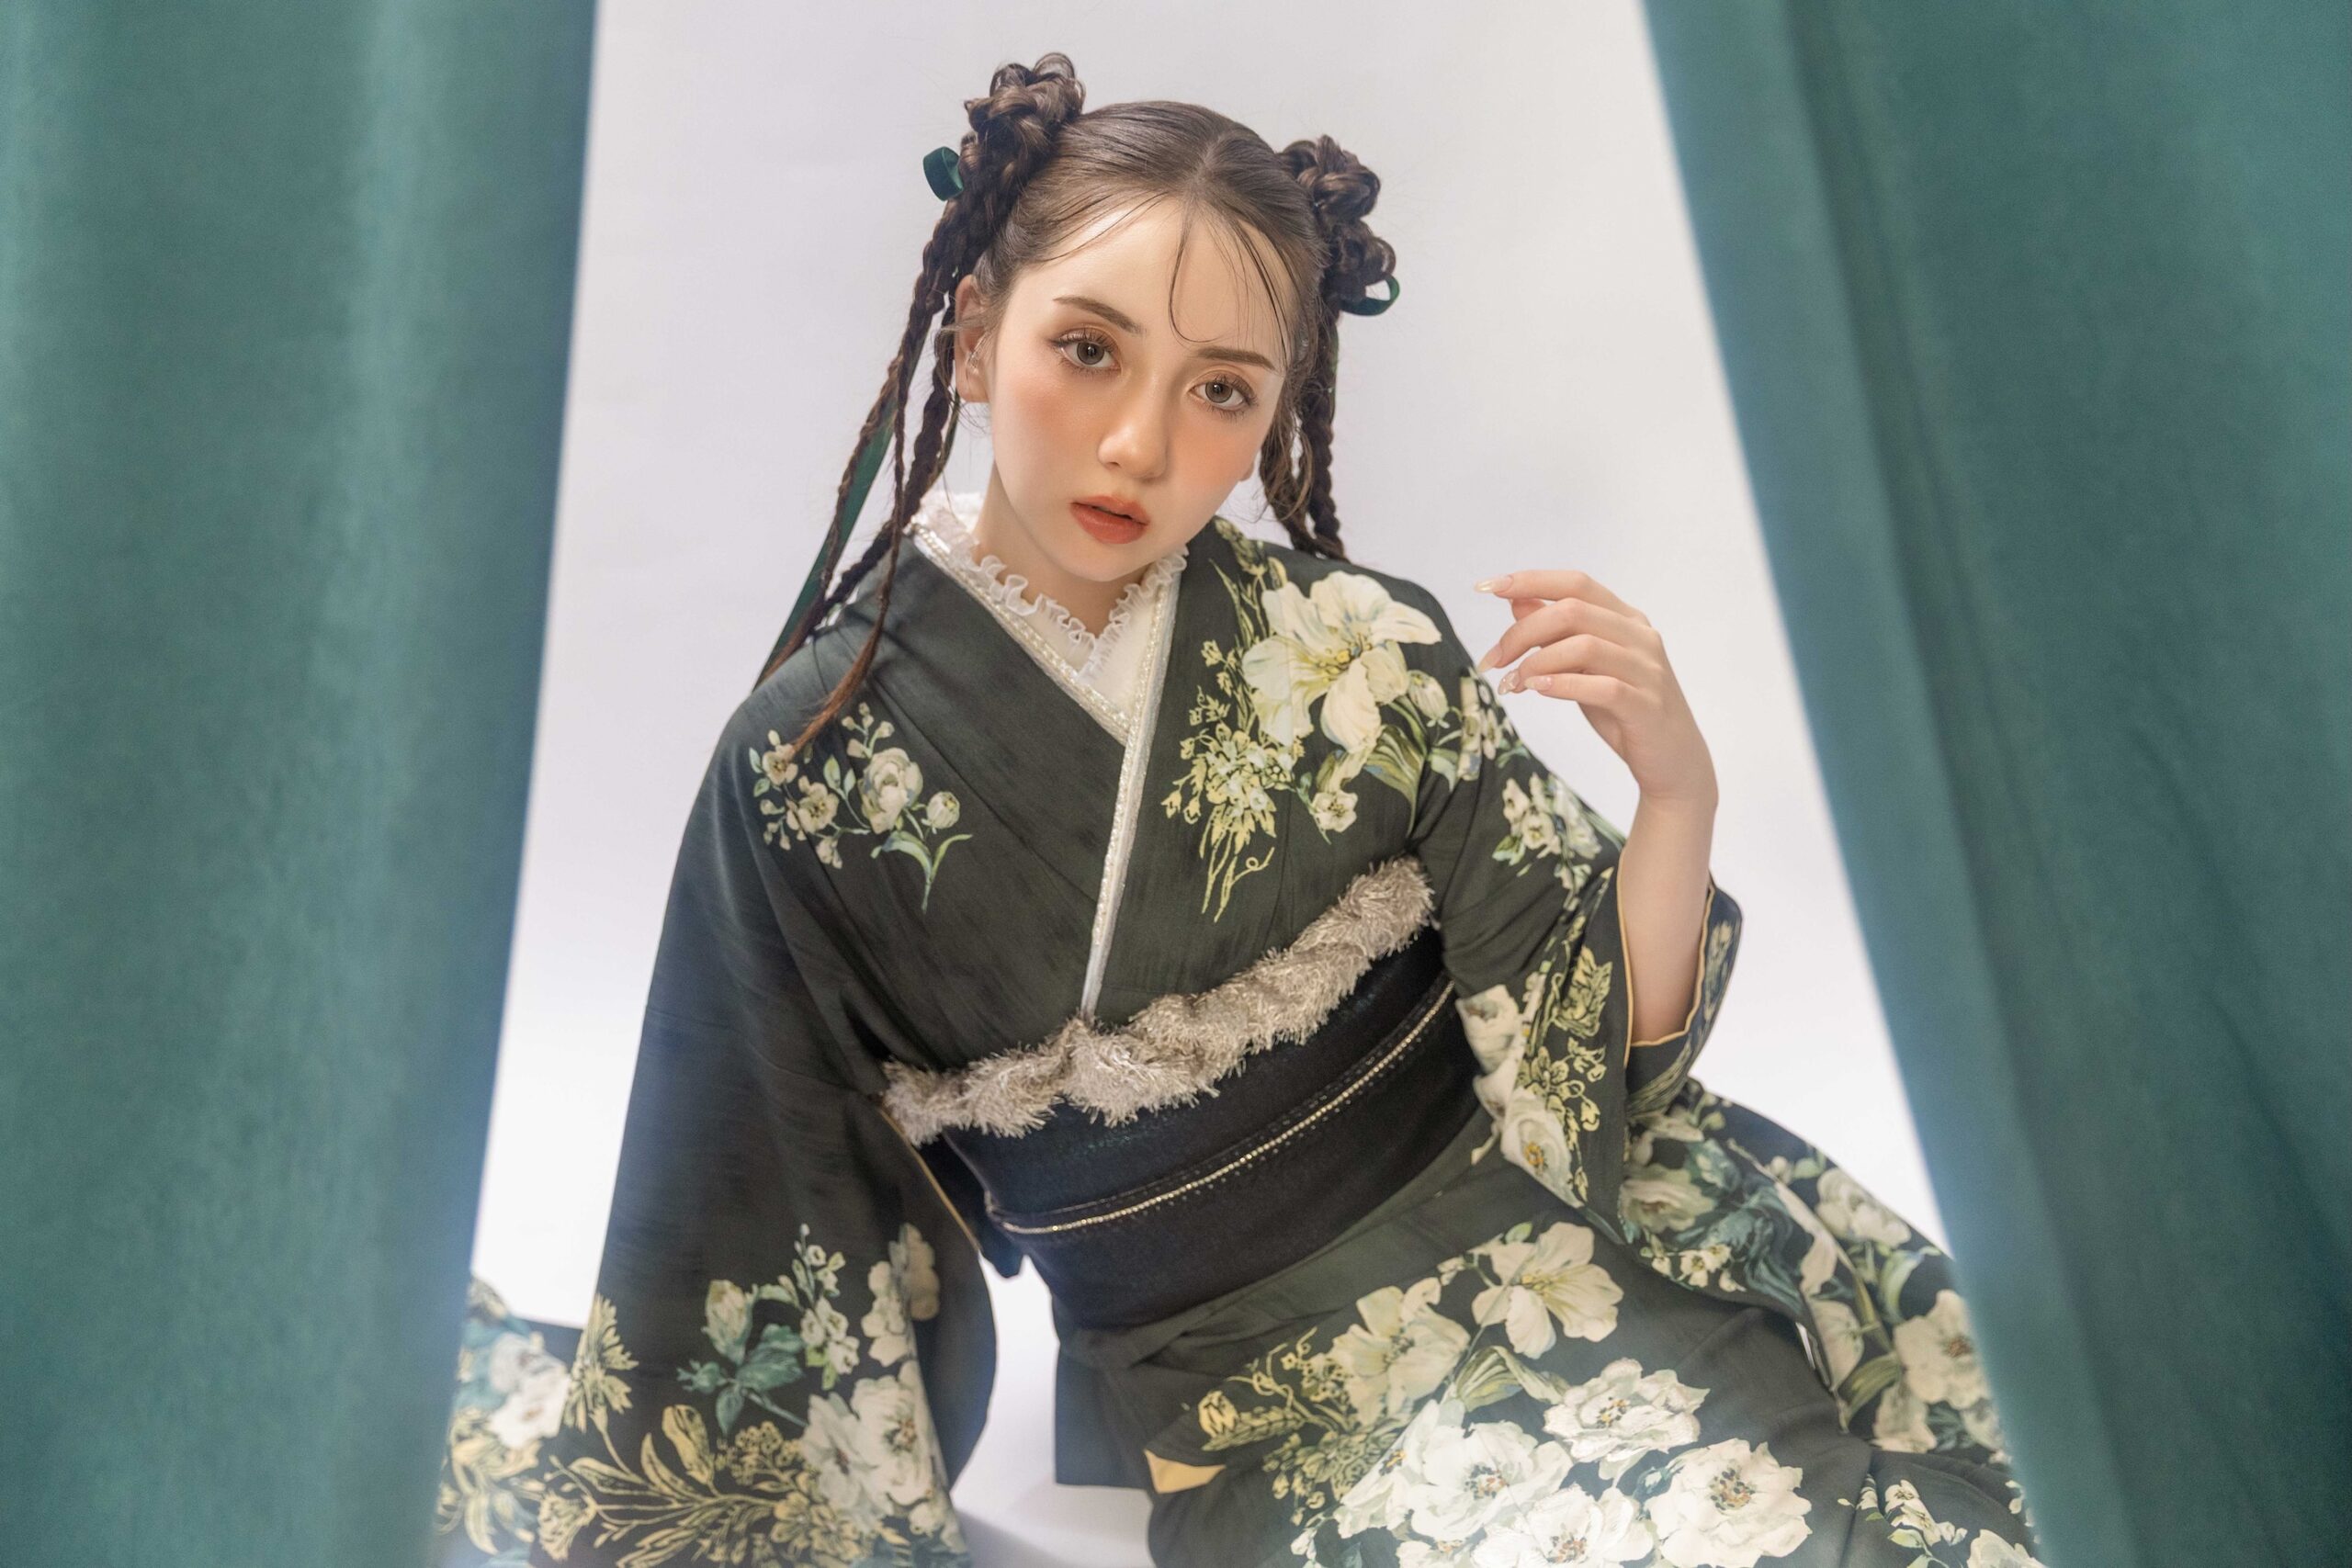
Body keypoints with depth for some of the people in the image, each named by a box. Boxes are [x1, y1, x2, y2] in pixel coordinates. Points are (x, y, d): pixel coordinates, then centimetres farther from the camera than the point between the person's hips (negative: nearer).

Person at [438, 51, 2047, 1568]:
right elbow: (763, 1247, 2)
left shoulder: (1365, 652, -4)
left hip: (1517, 1246, 2)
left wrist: (1678, 793, -19)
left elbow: (1595, 1045, -3)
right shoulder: (815, 758, -7)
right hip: (1236, 1391, -2)